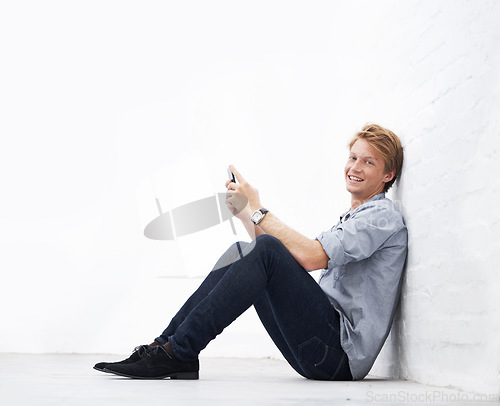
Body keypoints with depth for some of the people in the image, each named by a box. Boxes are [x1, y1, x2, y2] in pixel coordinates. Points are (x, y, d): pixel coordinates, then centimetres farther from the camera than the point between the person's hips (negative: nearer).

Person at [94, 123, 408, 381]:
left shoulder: (384, 216, -3)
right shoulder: (350, 219, 27)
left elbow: (309, 257, -19)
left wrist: (256, 210, -11)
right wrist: (244, 213, 12)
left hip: (344, 353, -8)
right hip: (322, 354, 8)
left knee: (267, 252, -24)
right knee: (241, 253, 2)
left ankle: (178, 352, -22)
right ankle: (167, 345, -6)